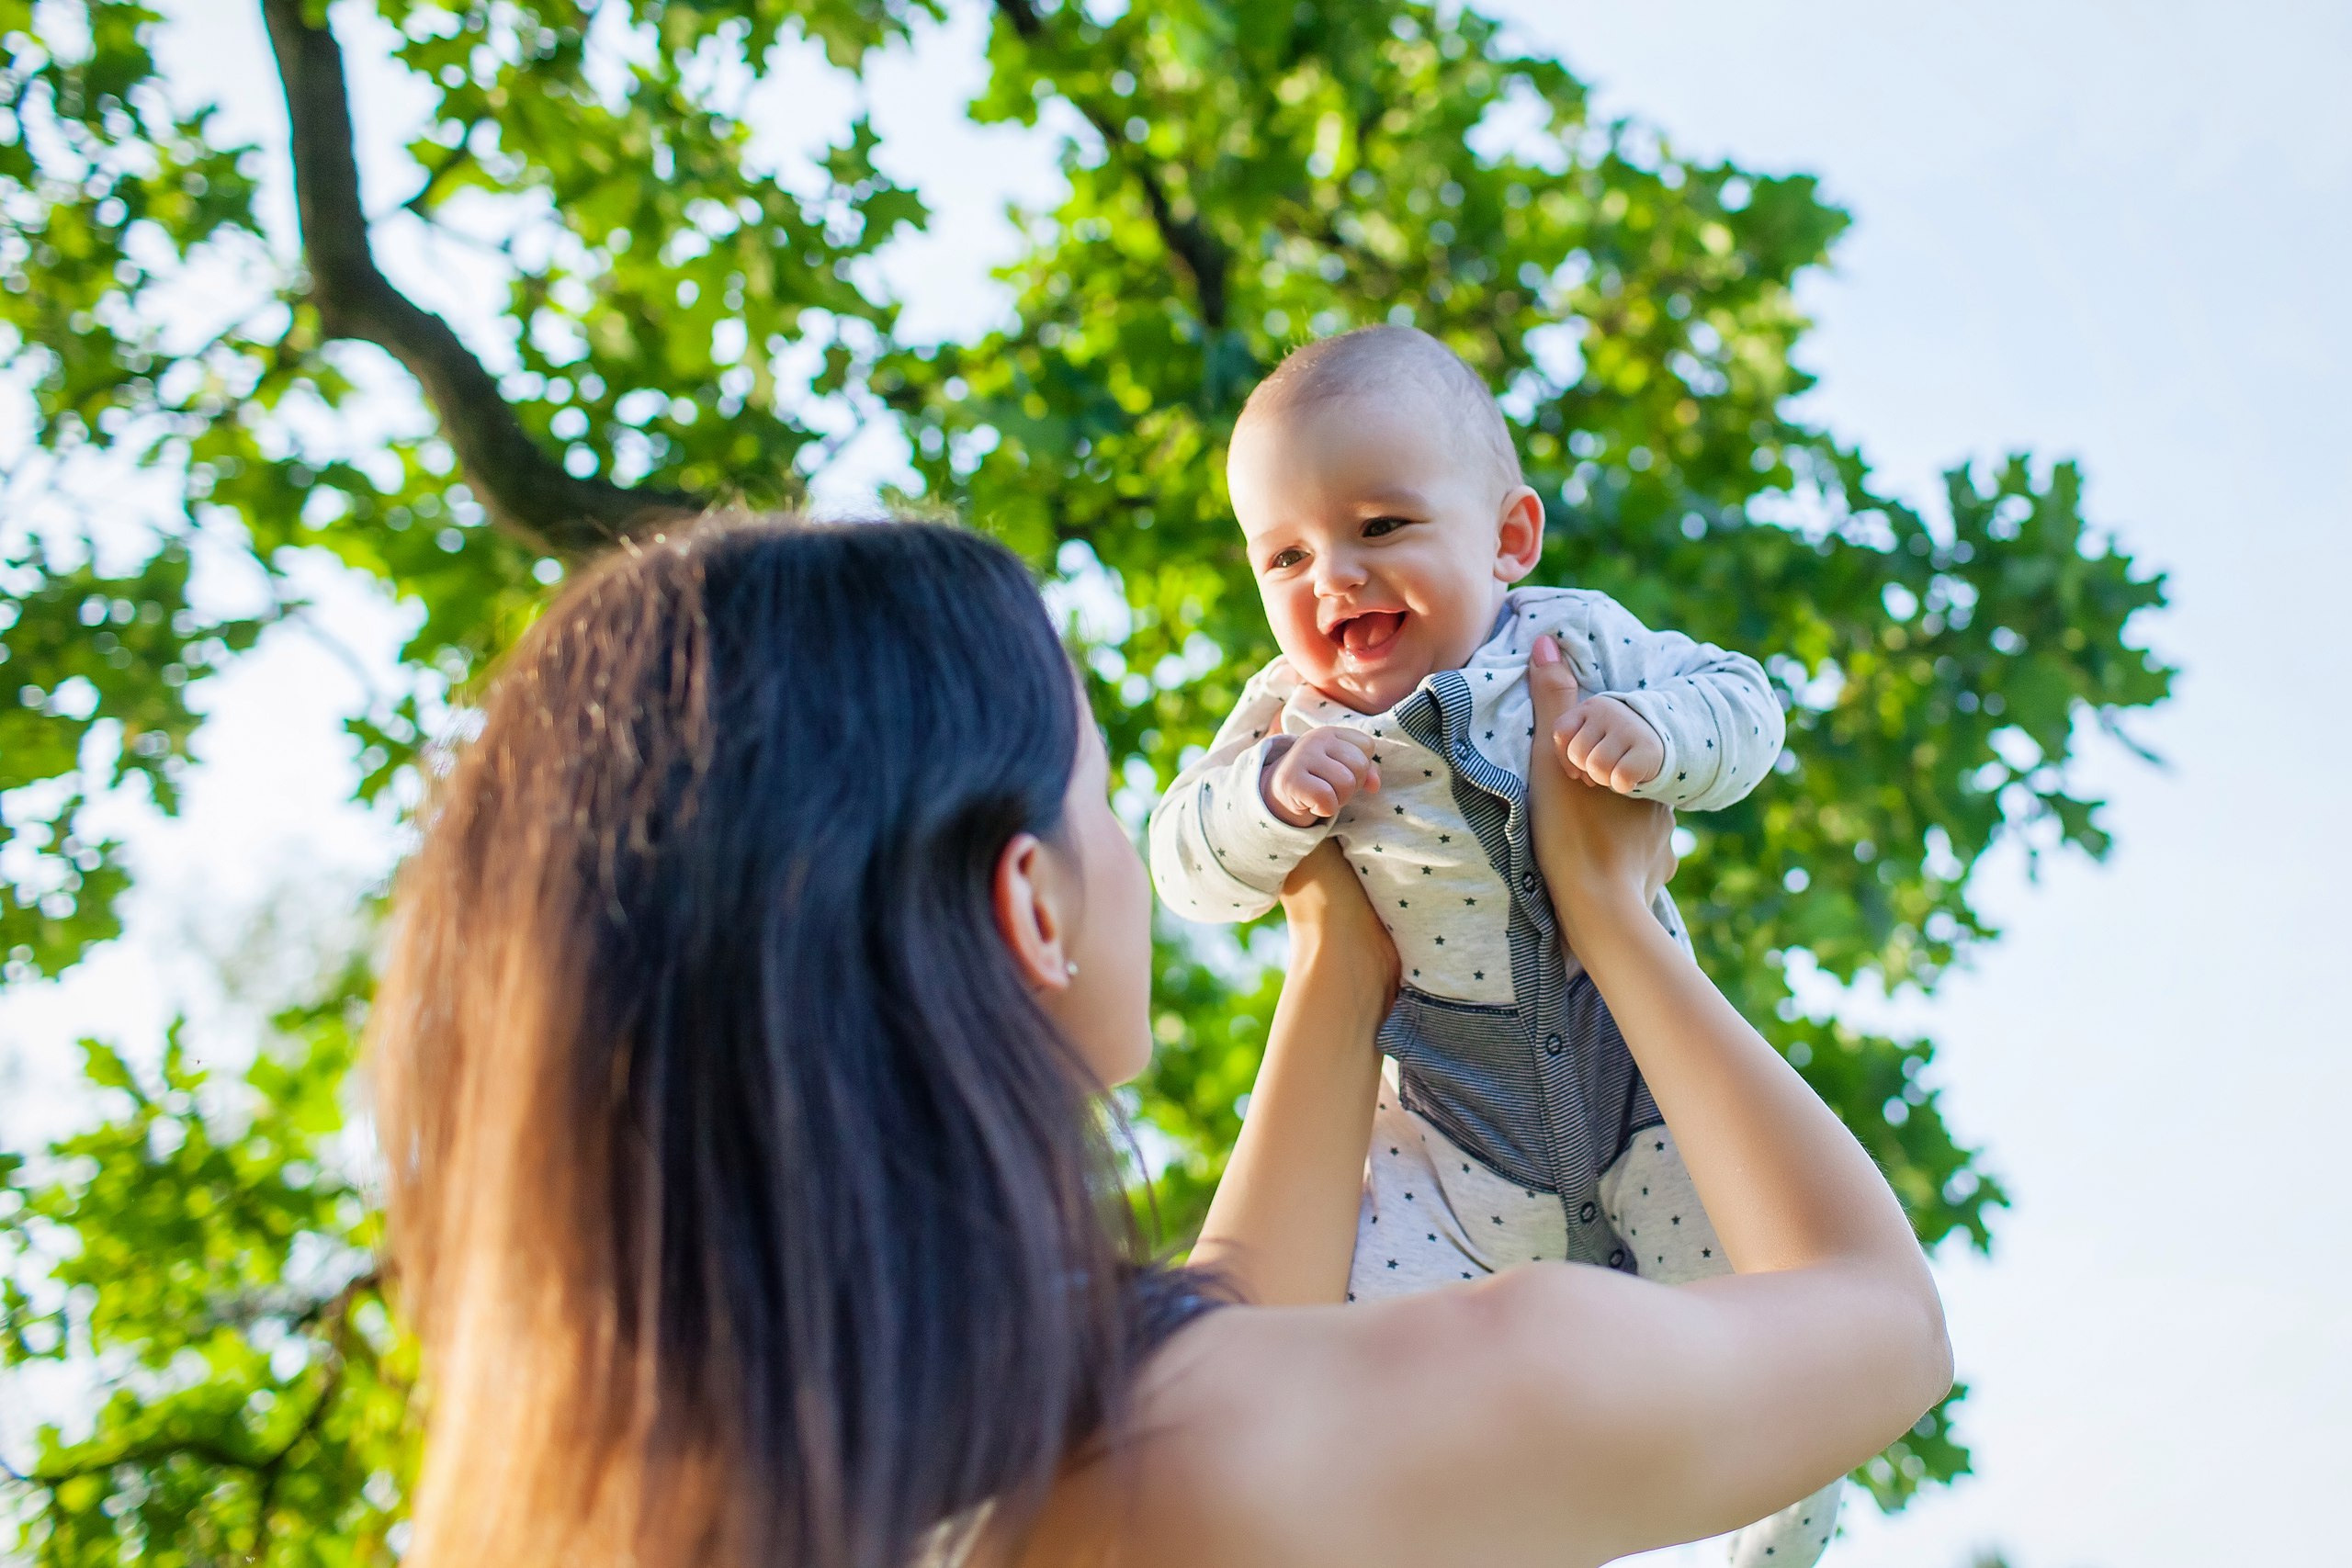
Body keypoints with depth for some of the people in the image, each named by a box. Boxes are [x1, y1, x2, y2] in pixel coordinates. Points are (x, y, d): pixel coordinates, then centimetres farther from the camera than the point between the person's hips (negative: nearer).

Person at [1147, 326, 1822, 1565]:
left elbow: (1742, 706, -4)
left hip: (1644, 1067, 0)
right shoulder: (1293, 715, -5)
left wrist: (1652, 734, -26)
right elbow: (1188, 867, -5)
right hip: (1457, 1125, 0)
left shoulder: (1577, 641, -7)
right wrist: (1272, 791, -25)